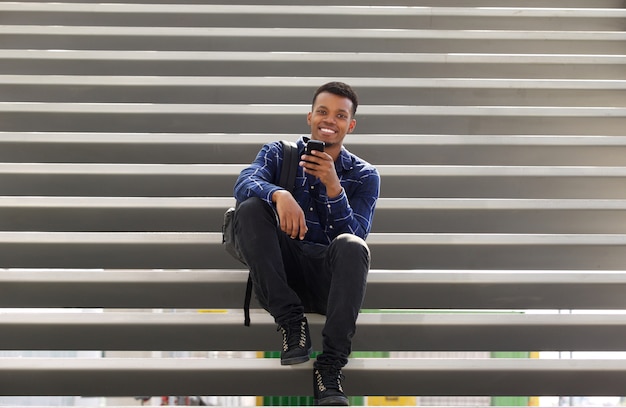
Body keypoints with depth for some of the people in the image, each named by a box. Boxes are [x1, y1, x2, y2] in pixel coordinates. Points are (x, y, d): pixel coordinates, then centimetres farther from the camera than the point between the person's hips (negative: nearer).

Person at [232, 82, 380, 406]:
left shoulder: (364, 176, 7)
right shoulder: (279, 153, 9)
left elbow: (354, 237, -7)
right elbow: (243, 183, -14)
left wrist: (333, 186, -21)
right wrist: (279, 194, -35)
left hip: (329, 278, -1)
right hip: (280, 272, 1)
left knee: (351, 246, -33)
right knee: (250, 207, -22)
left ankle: (330, 367, -29)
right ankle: (291, 320, -23)